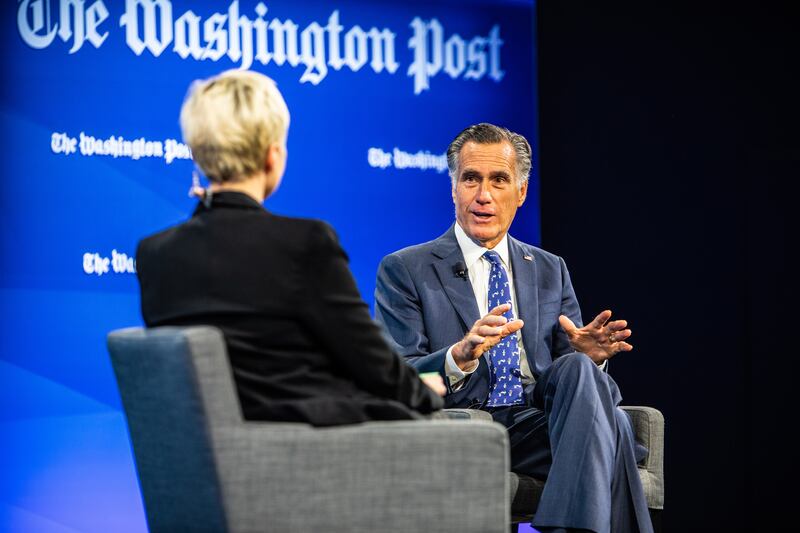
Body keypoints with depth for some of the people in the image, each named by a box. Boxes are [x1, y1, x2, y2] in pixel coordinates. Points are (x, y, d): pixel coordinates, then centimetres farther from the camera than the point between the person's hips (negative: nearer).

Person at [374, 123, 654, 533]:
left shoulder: (551, 272, 23)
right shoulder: (404, 271, 8)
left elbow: (573, 372, 17)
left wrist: (586, 357, -9)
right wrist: (459, 357, -24)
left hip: (539, 423, 5)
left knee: (579, 368, -32)